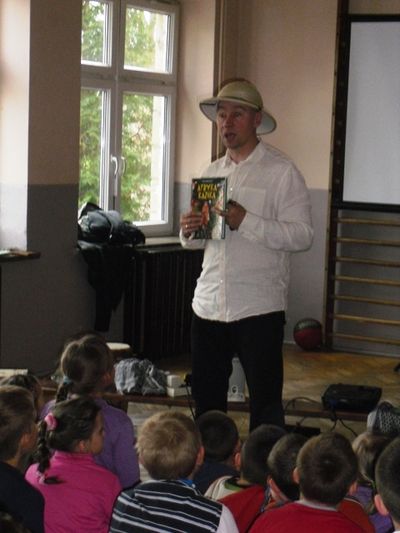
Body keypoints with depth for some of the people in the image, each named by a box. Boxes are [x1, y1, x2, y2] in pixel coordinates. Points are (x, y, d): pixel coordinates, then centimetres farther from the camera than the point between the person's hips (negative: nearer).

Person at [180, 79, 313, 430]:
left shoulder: (281, 171, -4)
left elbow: (303, 235, -13)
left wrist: (247, 223, -22)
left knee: (265, 403, 2)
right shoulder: (211, 172, 15)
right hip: (209, 305, 6)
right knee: (206, 401, 14)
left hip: (259, 308, -6)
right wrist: (189, 232, -2)